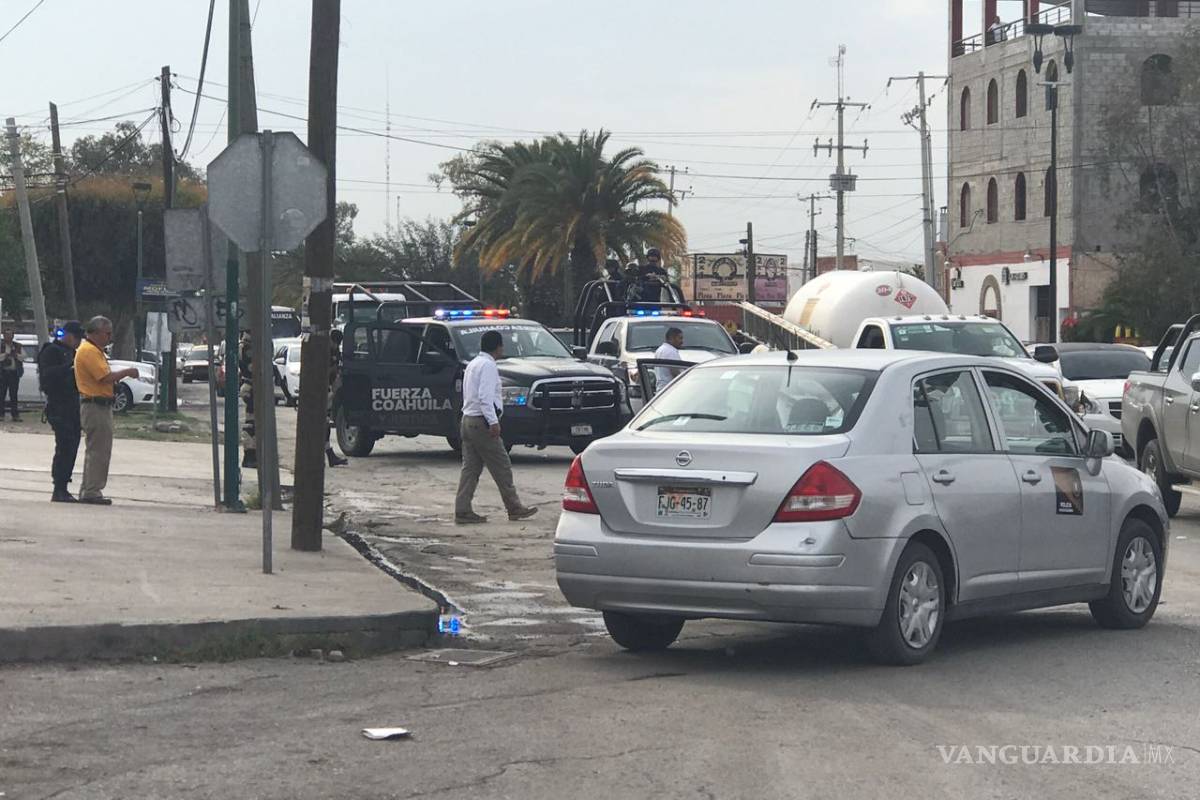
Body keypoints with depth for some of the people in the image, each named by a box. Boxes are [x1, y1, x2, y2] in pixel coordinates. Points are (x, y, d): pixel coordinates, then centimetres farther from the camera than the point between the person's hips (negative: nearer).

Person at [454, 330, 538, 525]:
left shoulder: (473, 364, 19)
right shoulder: (488, 365, -12)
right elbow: (485, 396, -22)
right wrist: (493, 421, -25)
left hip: (468, 420, 10)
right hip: (481, 422, -10)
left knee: (471, 468, 7)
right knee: (501, 467, -2)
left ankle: (462, 511, 2)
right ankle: (514, 508, 4)